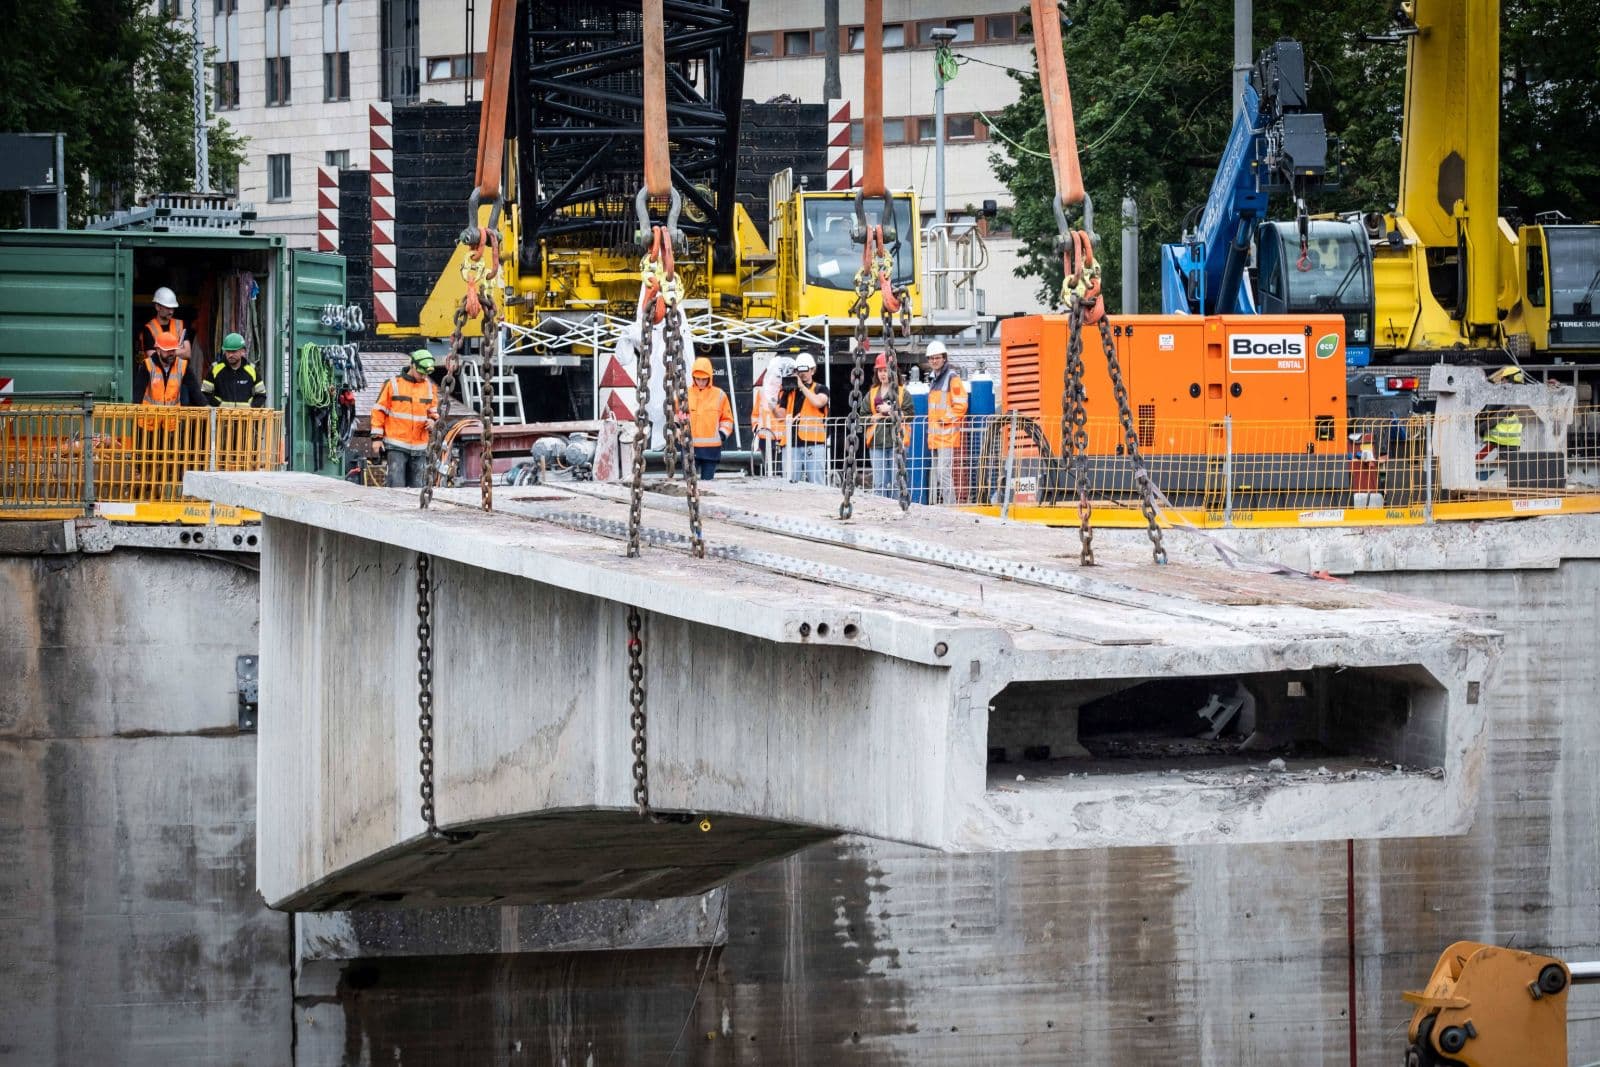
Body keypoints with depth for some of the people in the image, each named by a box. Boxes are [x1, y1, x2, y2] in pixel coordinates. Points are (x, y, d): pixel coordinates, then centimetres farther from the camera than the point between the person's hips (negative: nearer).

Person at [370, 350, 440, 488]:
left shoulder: (430, 386, 11)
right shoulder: (393, 384, -2)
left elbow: (433, 410, 24)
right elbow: (379, 411, 1)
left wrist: (432, 420, -1)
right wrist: (377, 437, -3)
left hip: (419, 447, 5)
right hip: (396, 446, -5)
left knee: (416, 487, 7)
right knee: (397, 487, -13)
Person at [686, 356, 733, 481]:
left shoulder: (719, 395, 5)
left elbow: (727, 418, 13)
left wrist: (722, 433, -1)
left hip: (712, 447, 0)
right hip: (690, 446, 0)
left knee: (708, 480, 4)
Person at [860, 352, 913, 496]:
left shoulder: (902, 392, 5)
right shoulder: (871, 394, 15)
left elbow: (909, 415, -3)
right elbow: (863, 417, 12)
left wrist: (891, 410, -7)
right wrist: (876, 417, -4)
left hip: (896, 441, -3)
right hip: (876, 442, 3)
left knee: (895, 482, -5)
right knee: (879, 483, -1)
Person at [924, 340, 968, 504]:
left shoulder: (952, 378, -7)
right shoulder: (933, 378, 19)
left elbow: (960, 405, -13)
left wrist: (946, 420, -13)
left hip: (947, 434, -9)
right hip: (934, 435, 9)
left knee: (944, 472, -15)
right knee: (937, 474, 11)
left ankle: (950, 505, -16)